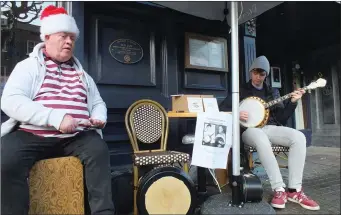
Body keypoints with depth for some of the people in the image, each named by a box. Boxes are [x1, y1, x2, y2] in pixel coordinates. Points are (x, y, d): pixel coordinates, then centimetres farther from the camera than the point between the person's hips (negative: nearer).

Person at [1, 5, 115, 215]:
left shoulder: (82, 73, 21)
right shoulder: (29, 66, 8)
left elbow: (98, 103, 23)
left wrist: (99, 117, -3)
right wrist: (55, 117, -22)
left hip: (76, 137, 3)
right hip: (31, 135, -2)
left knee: (99, 149, -26)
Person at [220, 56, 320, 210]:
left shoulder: (272, 92, 19)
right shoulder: (242, 90, 9)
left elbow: (281, 118, 13)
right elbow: (222, 108, 3)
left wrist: (292, 102, -1)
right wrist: (237, 115, -15)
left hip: (270, 128, 5)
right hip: (249, 129, -4)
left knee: (298, 137, -25)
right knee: (261, 140, -41)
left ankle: (294, 190, -21)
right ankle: (279, 190, -33)